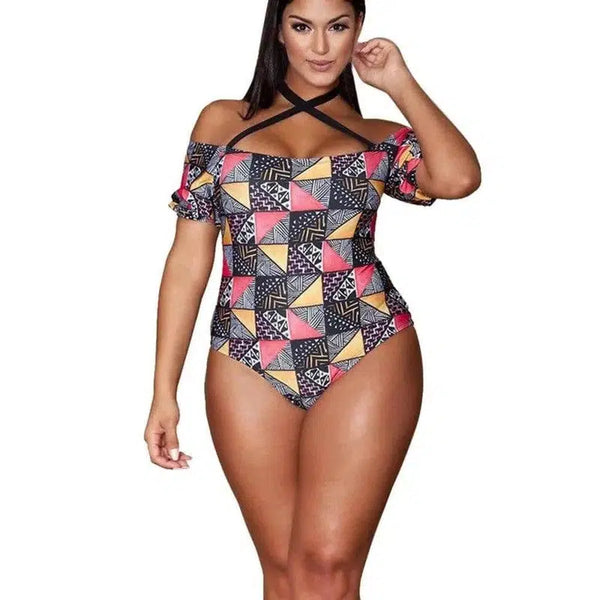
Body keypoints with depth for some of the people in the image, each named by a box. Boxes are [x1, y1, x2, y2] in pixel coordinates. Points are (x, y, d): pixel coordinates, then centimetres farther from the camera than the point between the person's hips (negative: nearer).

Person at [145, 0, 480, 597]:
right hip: (248, 365, 1)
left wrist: (399, 82, 3)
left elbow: (458, 178, -11)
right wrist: (164, 392, 4)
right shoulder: (222, 122, 14)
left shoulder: (382, 138, 13)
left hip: (367, 359, 0)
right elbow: (189, 258, 9)